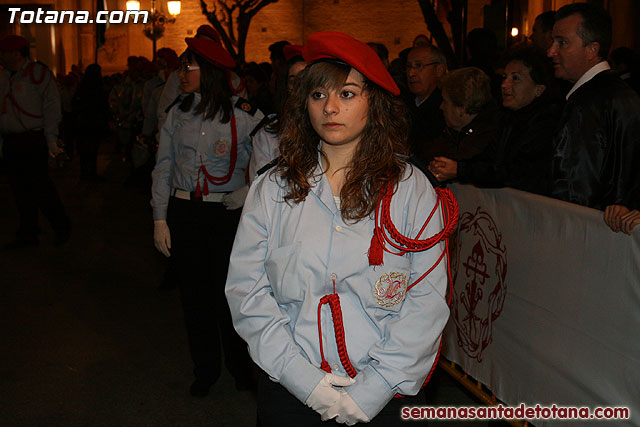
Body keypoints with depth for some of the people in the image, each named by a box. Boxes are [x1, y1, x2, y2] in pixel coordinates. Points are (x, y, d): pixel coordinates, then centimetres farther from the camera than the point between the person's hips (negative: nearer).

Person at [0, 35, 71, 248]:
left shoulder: (38, 73, -5)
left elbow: (52, 108, -9)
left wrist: (51, 140, -15)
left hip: (33, 141, -7)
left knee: (40, 188, -7)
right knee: (20, 190, 9)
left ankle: (62, 227, 11)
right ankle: (28, 234, 18)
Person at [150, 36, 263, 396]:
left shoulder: (245, 115, -5)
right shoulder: (178, 114, 7)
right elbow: (164, 168, 9)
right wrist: (160, 219, 4)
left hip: (229, 214, -3)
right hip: (183, 211, 4)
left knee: (229, 293, 2)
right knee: (194, 294, 10)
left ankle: (241, 365, 27)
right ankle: (206, 368, 30)